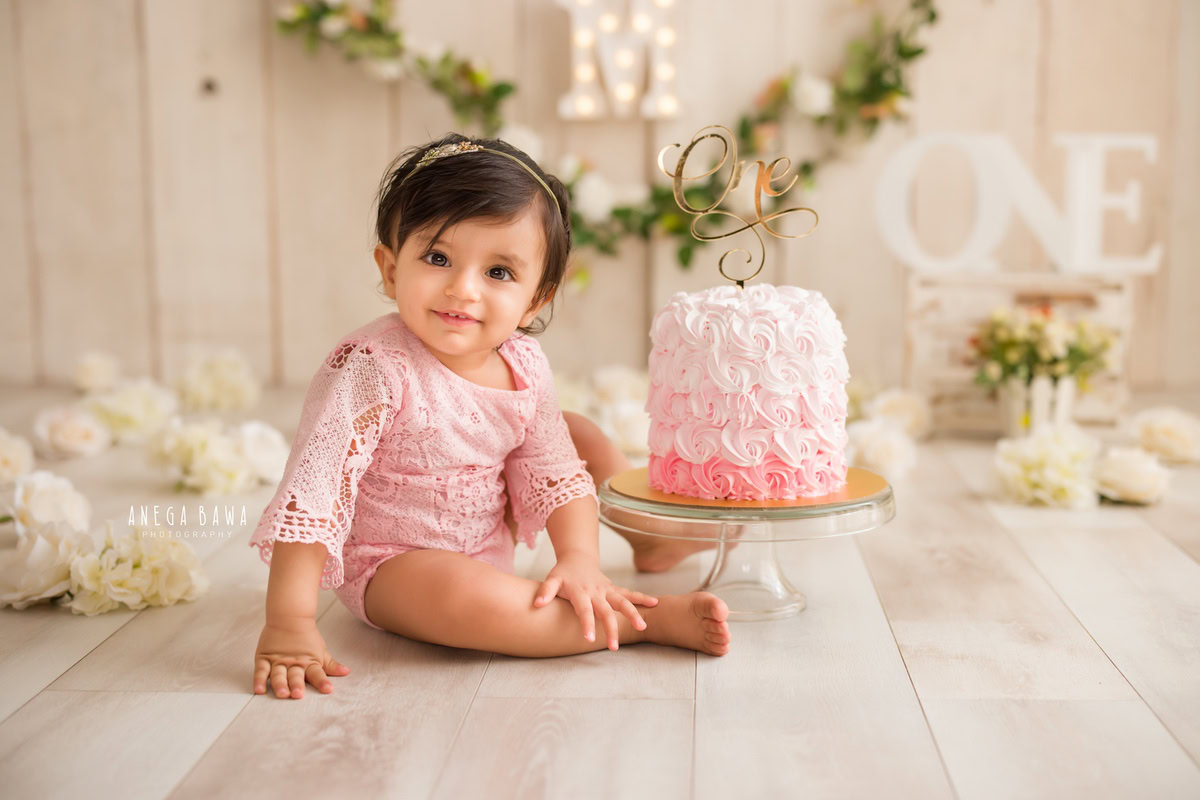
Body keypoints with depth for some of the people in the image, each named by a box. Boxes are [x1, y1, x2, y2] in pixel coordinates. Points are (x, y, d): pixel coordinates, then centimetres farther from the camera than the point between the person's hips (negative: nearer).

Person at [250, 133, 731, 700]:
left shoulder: (525, 364, -10)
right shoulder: (371, 367, -30)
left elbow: (554, 473, -3)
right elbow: (313, 489, -33)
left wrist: (580, 559, -20)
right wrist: (288, 624, -36)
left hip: (493, 543, 7)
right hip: (393, 564, -7)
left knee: (581, 433, 10)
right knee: (465, 595, -38)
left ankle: (652, 539, 32)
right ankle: (652, 619, -23)